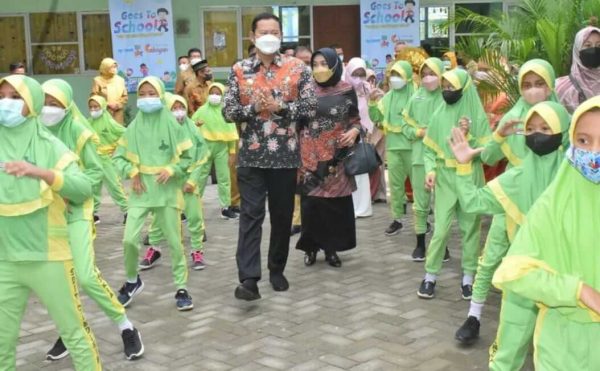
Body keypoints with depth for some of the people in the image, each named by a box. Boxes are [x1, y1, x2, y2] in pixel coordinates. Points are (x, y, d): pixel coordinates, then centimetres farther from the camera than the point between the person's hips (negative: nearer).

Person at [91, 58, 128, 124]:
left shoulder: (120, 80, 11)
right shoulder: (98, 80, 2)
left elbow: (125, 96, 10)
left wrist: (117, 104, -7)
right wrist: (107, 104, -13)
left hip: (118, 113, 3)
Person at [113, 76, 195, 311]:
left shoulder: (172, 125, -4)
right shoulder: (133, 127, 1)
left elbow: (187, 157, 1)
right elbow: (118, 157, 8)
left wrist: (171, 171, -13)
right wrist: (132, 172, -7)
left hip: (167, 191, -1)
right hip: (141, 191, 1)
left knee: (174, 241, 5)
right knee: (129, 239, -6)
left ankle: (181, 287, 18)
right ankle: (132, 281, 19)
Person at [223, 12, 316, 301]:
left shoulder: (297, 68, 2)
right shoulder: (239, 71, 4)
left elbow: (310, 108, -3)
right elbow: (228, 112, 1)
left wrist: (280, 107, -16)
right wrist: (253, 108, -16)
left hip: (285, 155, 1)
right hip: (251, 155, 0)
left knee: (282, 216, 9)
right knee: (250, 216, -6)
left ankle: (277, 270, 26)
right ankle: (248, 279, -9)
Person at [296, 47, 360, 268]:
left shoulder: (346, 90, 3)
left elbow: (356, 120, 8)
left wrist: (355, 131, -14)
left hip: (336, 156, 0)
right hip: (311, 156, 0)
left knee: (337, 202, 2)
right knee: (311, 202, -1)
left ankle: (331, 248, 16)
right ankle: (311, 247, 14)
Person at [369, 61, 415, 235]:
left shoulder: (415, 94, -7)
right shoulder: (388, 96, 10)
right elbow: (376, 118, 12)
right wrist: (372, 102, -2)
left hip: (411, 146, -5)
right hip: (392, 146, 5)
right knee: (395, 183, 10)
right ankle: (397, 219, 18)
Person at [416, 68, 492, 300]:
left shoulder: (478, 116, -4)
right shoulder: (439, 115, 1)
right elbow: (429, 149, 5)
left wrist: (469, 136, -20)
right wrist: (430, 170, -11)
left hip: (470, 179, -1)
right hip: (445, 179, 1)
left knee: (471, 227, 8)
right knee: (441, 228, -2)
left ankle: (468, 277, 17)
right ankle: (430, 276, 10)